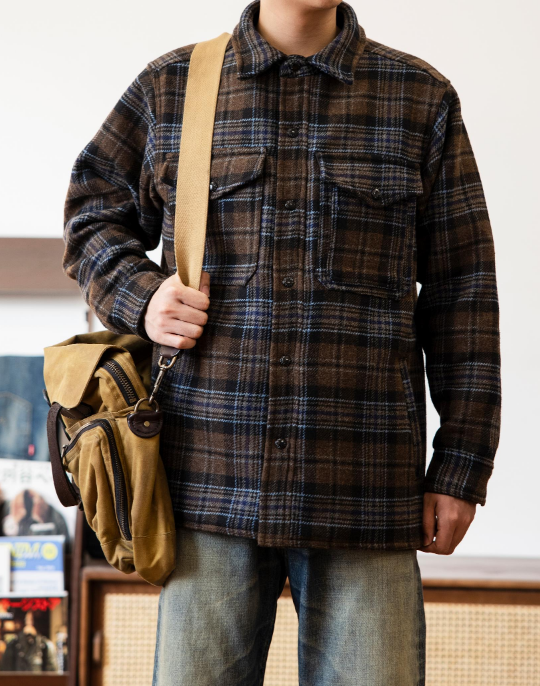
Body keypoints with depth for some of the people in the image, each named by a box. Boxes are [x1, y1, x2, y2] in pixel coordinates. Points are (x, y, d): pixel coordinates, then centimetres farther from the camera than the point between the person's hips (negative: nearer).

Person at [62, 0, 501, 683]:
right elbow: (93, 212, 22)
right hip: (213, 475, 1)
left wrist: (461, 467, 5)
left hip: (364, 492, 0)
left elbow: (459, 291, 9)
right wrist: (139, 296, 0)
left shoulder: (423, 98, 10)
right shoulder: (169, 87, 11)